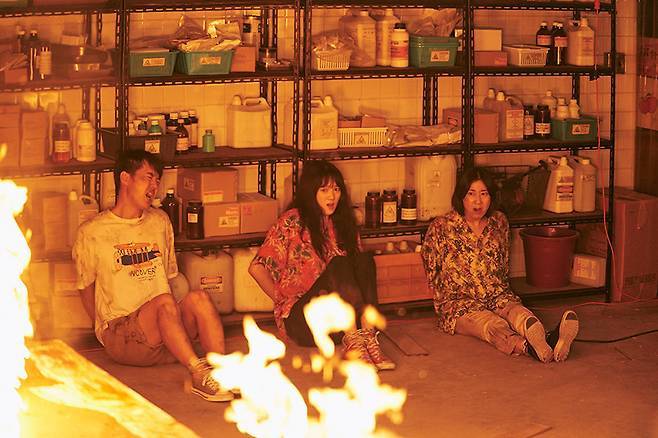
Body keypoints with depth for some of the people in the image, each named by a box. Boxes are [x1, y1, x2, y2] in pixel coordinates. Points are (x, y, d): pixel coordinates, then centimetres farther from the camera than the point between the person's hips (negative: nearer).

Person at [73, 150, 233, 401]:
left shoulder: (160, 222, 19)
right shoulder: (91, 233, 3)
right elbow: (86, 289, 10)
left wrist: (181, 313, 10)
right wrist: (105, 328, 5)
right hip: (121, 338, -4)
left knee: (198, 298, -27)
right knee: (164, 303, -34)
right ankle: (198, 373, -41)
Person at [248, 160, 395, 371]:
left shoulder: (342, 223, 15)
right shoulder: (293, 222, -2)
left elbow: (357, 269, 16)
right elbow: (257, 268, -6)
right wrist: (282, 299, -4)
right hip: (299, 318, -5)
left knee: (364, 261, -21)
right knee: (339, 265, -29)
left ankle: (368, 335, -39)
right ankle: (354, 340, -46)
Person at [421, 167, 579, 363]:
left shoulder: (499, 222, 14)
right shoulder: (441, 227, 1)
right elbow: (430, 270, 8)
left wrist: (503, 291, 16)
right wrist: (444, 303, 6)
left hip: (498, 296, 4)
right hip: (460, 302, -4)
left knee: (518, 312, -35)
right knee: (492, 324, -39)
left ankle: (549, 340, -69)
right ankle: (528, 346, -73)